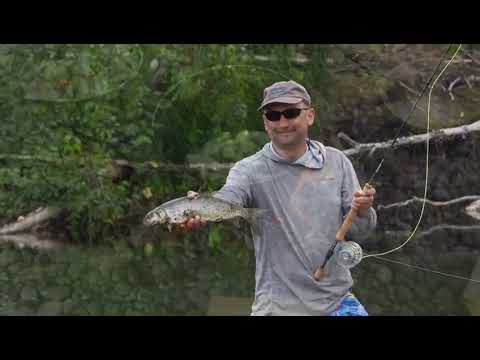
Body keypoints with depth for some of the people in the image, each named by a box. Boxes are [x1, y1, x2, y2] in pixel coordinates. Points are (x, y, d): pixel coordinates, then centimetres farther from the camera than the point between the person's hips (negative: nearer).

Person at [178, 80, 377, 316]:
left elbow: (358, 233, 3)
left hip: (337, 301, 2)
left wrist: (362, 211, -19)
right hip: (279, 305, -2)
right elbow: (225, 200, -28)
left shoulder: (337, 163, 2)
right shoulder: (249, 171, -7)